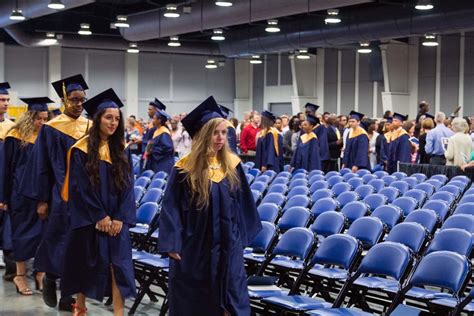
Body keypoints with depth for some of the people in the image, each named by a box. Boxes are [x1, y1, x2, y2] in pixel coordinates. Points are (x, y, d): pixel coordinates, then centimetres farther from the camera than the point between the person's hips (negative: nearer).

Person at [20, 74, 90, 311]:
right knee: (59, 240, -1)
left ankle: (68, 296, 16)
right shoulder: (51, 129, -5)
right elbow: (42, 165, -4)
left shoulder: (90, 127, 6)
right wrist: (42, 200, -8)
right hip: (60, 195, -3)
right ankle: (49, 279, 27)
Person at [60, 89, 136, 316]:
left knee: (118, 266, -4)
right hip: (89, 220, -3)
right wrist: (100, 217, -15)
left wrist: (120, 218, -9)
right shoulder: (81, 150, -7)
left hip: (115, 220, 3)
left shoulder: (120, 150, 6)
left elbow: (127, 186, 2)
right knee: (86, 264, 9)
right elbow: (80, 187, -11)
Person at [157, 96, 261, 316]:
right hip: (194, 246, -2)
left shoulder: (232, 164, 0)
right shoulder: (185, 168, -11)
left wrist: (243, 236, 11)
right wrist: (172, 244, -12)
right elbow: (171, 207, -8)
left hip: (228, 244, 3)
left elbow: (242, 202, 9)